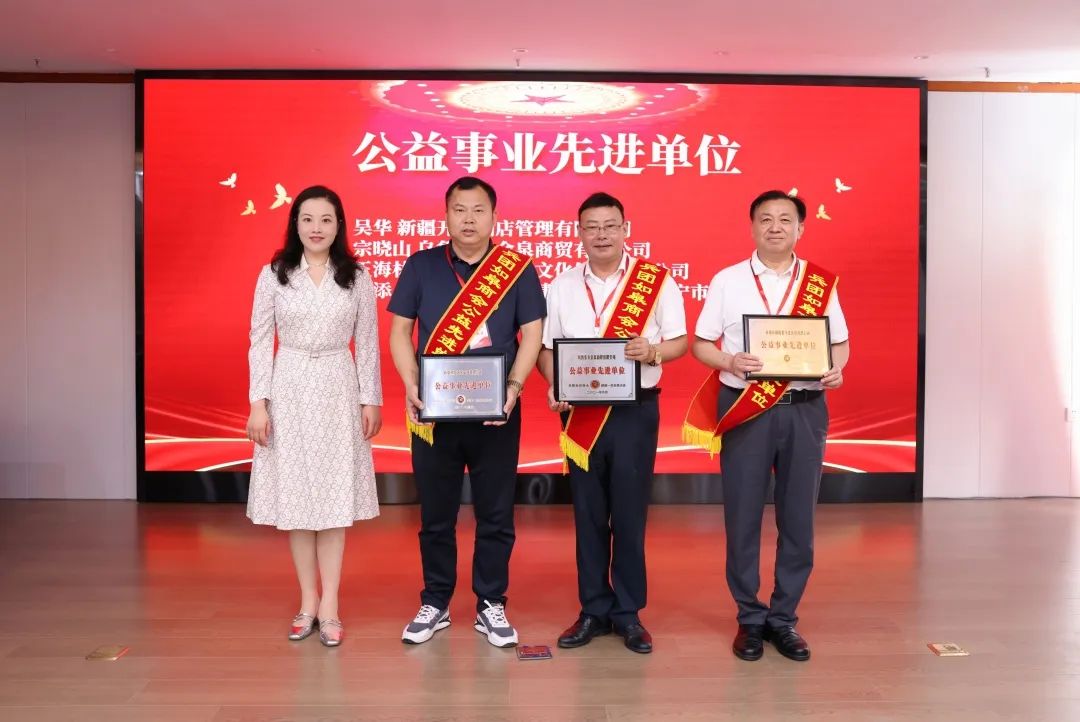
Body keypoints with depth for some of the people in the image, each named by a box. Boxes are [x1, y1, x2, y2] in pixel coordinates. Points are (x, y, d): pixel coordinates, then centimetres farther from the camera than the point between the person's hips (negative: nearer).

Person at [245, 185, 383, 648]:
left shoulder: (356, 277, 2)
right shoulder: (274, 274, 1)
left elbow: (367, 343, 4)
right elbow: (260, 341, 1)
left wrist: (371, 399, 1)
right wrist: (258, 402, -5)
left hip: (338, 390, 0)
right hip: (289, 389, 1)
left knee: (335, 497, 2)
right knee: (295, 495, 5)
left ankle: (329, 605, 11)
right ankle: (308, 601, 18)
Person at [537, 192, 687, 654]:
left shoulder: (657, 280, 1)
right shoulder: (562, 286, 9)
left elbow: (679, 341, 0)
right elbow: (546, 347, 9)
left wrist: (652, 351, -21)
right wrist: (554, 386, -9)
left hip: (635, 409, -2)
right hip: (581, 412, 2)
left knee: (629, 513, 3)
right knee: (588, 513, 8)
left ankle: (628, 612, 18)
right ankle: (594, 610, 22)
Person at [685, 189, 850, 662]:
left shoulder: (821, 283, 7)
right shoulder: (727, 281, 4)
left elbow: (840, 343, 11)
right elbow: (701, 345, 3)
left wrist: (836, 369, -11)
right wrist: (730, 362, -17)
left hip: (803, 410, 2)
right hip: (745, 409, -1)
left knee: (798, 516, 6)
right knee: (743, 516, 4)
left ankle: (783, 618, 22)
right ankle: (750, 618, 19)